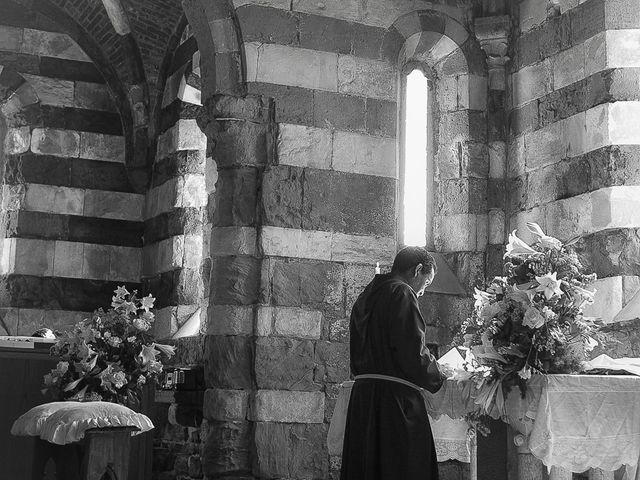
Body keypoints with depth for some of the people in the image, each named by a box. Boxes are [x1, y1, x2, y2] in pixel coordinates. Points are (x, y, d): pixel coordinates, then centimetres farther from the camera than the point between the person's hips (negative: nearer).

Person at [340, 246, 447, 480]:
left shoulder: (366, 297, 19)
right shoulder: (402, 293, -8)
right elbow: (413, 351, -17)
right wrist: (437, 379, 1)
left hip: (362, 393, 9)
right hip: (394, 397, -9)